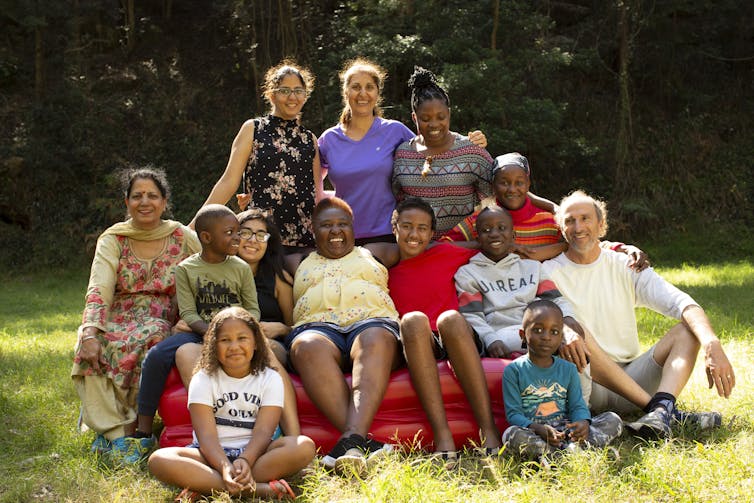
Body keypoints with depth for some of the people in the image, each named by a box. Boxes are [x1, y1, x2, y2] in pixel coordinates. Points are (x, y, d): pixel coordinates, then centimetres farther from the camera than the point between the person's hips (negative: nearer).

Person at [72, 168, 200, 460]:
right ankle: (118, 433, -26)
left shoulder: (183, 238, 5)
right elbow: (98, 291, -9)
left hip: (163, 326, -1)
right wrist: (90, 334, -26)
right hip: (117, 323, 1)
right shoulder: (113, 240, 5)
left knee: (148, 341, -36)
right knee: (90, 350, -32)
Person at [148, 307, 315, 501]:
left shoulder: (270, 379, 5)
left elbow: (263, 431, -8)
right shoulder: (203, 379, 2)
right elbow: (206, 434, -10)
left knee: (305, 446, -29)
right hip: (214, 455, -1)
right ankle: (262, 489, -40)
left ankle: (205, 486, -33)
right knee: (158, 459, -31)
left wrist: (245, 461, -29)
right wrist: (225, 467, -31)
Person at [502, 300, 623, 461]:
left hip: (566, 430, 4)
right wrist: (538, 429, -24)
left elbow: (577, 406, 7)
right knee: (511, 435, -37)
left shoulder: (568, 369, 12)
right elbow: (513, 413, -5)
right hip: (532, 431, -4)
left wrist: (583, 422, -18)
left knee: (613, 420, -12)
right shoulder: (513, 370, 1)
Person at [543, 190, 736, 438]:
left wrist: (712, 345, -26)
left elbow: (683, 304, -7)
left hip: (632, 379, 3)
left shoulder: (625, 267, 7)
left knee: (689, 329, -12)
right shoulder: (550, 274, 0)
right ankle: (664, 411, -34)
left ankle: (661, 410, -39)